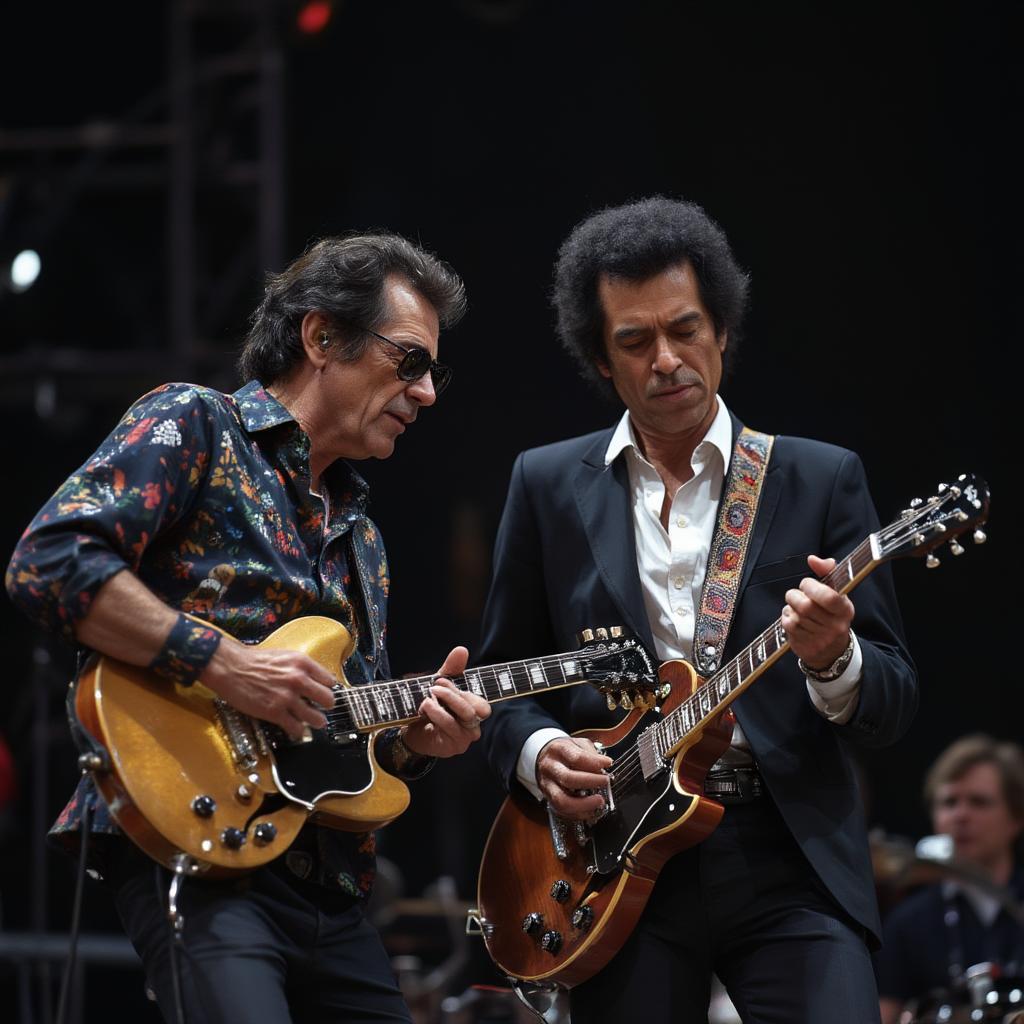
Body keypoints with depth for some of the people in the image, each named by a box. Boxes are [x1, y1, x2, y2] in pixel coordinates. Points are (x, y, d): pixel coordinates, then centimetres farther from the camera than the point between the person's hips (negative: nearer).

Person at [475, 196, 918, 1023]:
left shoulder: (822, 480, 6)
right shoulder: (547, 486, 10)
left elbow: (894, 704, 4)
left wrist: (833, 662, -18)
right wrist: (538, 751, -7)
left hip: (790, 858, -1)